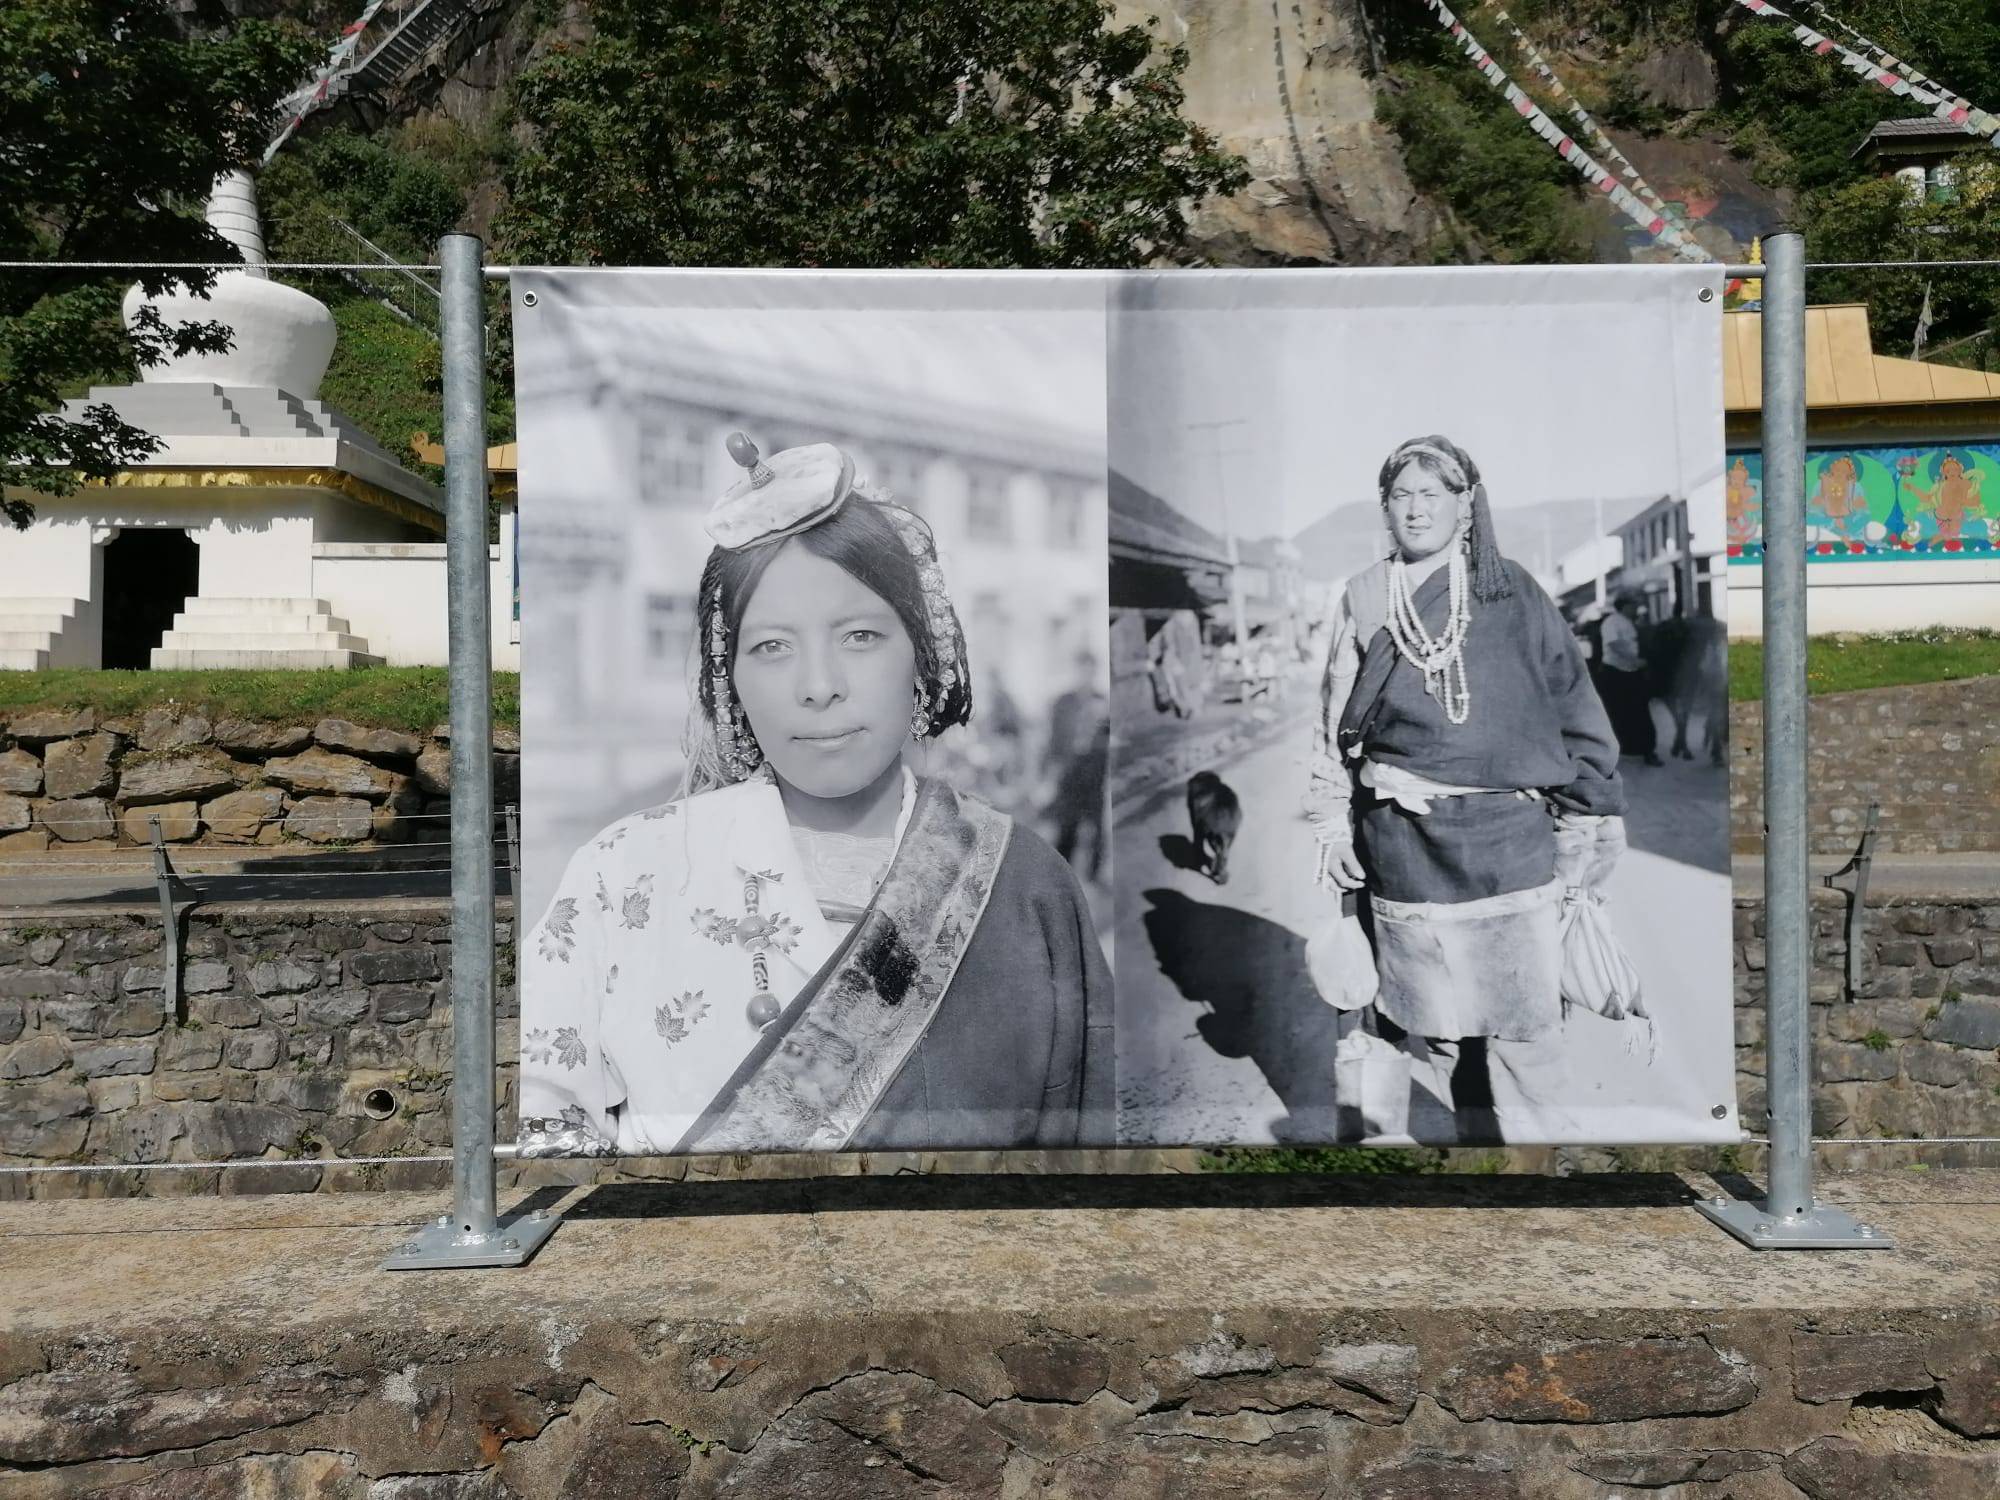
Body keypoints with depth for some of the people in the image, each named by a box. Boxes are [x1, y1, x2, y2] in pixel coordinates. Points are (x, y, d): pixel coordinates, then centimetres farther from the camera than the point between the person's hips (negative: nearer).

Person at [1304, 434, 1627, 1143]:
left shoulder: (1511, 593, 3)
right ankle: (1471, 1128, 25)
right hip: (1403, 840, 1)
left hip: (1509, 838, -1)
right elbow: (1334, 718, 10)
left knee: (1522, 1018, -2)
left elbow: (1571, 700, 5)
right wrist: (1332, 820, 6)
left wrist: (1590, 812, 3)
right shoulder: (1363, 598, 6)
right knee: (1434, 1020, 8)